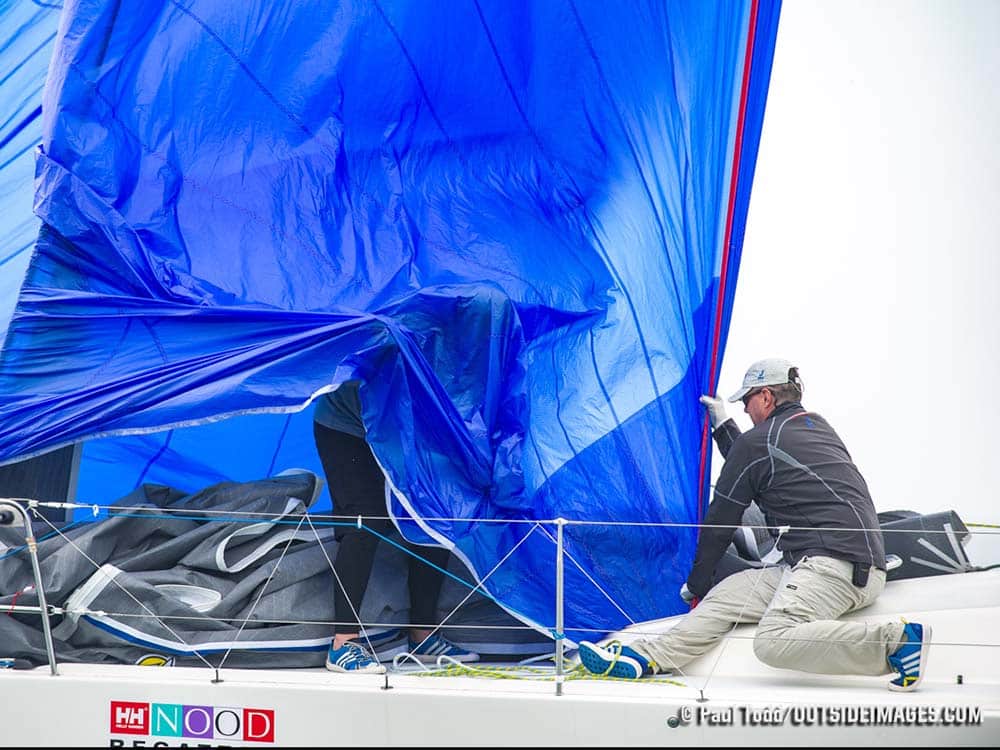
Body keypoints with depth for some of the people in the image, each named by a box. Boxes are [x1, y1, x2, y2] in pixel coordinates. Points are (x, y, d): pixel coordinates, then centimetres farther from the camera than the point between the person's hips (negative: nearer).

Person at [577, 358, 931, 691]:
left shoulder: (757, 442, -2)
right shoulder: (817, 425, 22)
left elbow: (720, 520, 7)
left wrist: (696, 583, 19)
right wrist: (723, 424, 47)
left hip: (831, 563, -10)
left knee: (772, 642, -29)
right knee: (728, 592, 6)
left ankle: (895, 640, -28)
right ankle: (648, 656, -2)